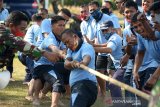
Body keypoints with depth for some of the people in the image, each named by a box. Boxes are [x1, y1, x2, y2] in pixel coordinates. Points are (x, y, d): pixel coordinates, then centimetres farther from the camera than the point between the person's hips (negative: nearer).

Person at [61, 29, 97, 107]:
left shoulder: (86, 47, -4)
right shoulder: (71, 50, 23)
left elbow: (87, 59, -28)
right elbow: (66, 64, 4)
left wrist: (82, 63, -53)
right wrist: (71, 63, -22)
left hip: (85, 85, -10)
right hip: (76, 86, 10)